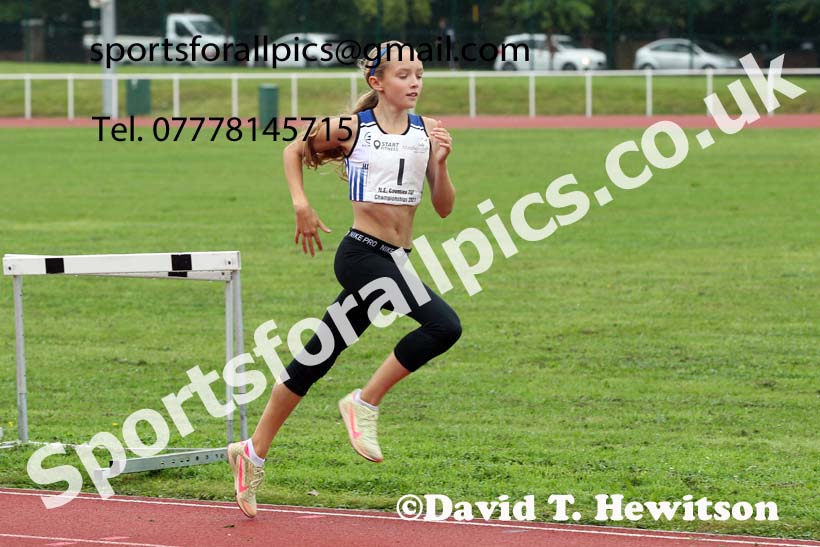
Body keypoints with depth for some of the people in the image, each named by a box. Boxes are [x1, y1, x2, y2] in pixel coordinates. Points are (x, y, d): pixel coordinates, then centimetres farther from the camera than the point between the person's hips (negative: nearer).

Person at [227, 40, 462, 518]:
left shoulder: (426, 133, 7)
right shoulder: (352, 129, -4)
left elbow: (444, 207, 7)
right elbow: (295, 149, 12)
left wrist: (440, 162, -11)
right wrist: (301, 205, -1)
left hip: (393, 261, 6)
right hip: (362, 255, -6)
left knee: (316, 360, 13)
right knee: (444, 326, -23)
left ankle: (255, 452, 24)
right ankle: (364, 404, -8)